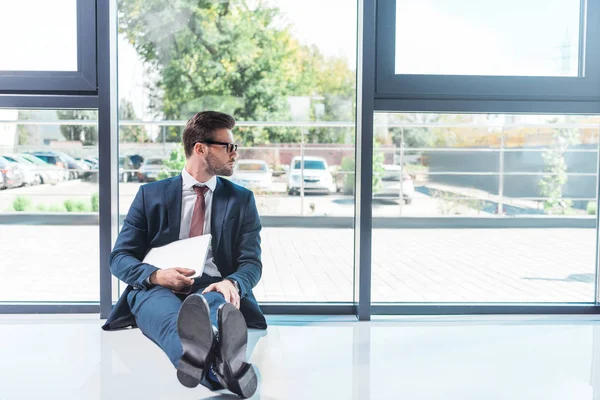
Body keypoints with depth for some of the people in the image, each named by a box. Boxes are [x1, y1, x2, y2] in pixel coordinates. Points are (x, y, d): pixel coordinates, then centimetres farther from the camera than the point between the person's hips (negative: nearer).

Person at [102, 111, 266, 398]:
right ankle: (222, 369, -72)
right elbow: (119, 258, 8)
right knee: (172, 319, -39)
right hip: (158, 288, -1)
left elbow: (251, 262, 5)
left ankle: (223, 363, -71)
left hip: (212, 288, 1)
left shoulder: (242, 200, 13)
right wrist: (156, 275, -15)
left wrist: (232, 283, -21)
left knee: (217, 305, -38)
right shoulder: (151, 194, 11)